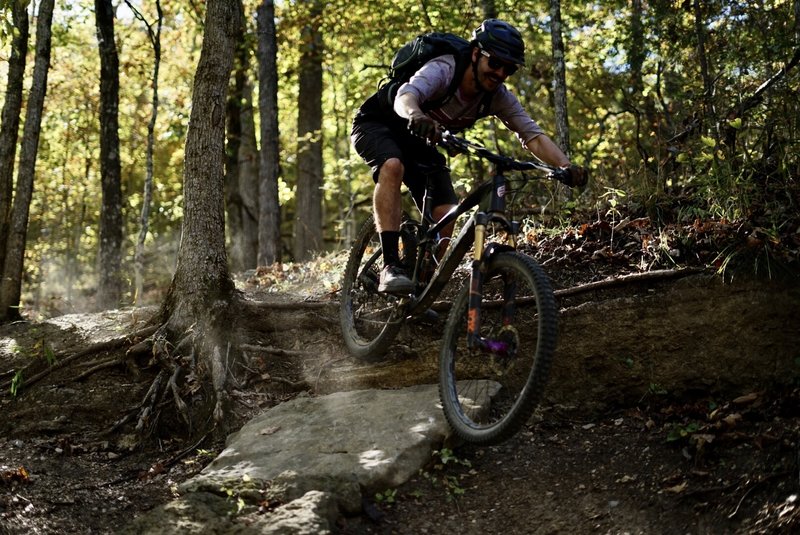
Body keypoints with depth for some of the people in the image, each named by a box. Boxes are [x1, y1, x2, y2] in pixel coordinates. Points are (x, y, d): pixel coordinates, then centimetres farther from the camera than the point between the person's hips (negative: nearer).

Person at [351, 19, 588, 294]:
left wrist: (566, 167, -39)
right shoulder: (443, 69, -33)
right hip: (377, 124, -6)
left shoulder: (498, 97, -16)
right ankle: (391, 267, -39)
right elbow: (405, 95, -52)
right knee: (393, 167, -38)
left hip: (419, 142, 6)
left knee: (446, 217, -10)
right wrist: (416, 116, -77)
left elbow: (533, 135, -21)